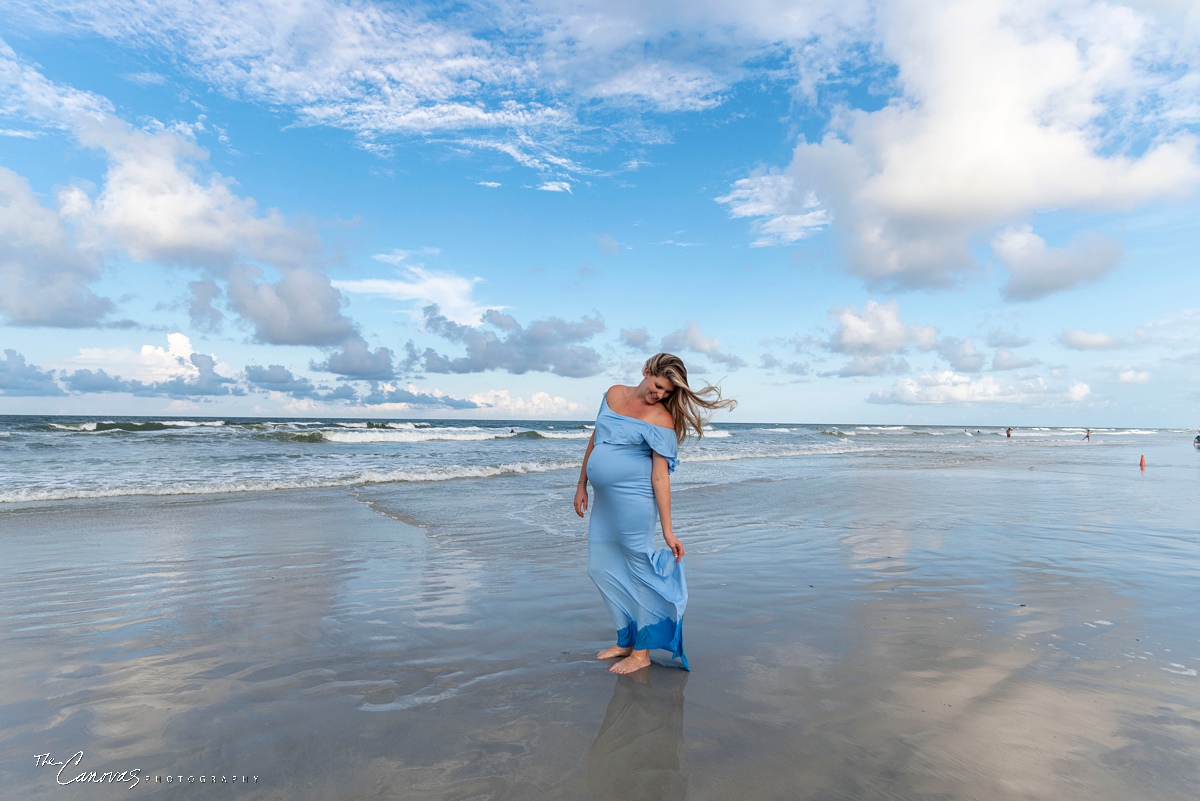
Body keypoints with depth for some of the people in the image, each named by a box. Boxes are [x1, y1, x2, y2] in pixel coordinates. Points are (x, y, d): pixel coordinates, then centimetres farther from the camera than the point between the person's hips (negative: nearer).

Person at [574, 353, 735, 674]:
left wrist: (667, 530, -16)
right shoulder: (614, 395, 6)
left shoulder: (661, 419, -12)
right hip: (604, 502, 7)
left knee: (639, 570, 1)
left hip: (633, 500, -7)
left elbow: (660, 475, -14)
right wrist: (581, 485, 16)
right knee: (602, 568, 13)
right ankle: (625, 641, 28)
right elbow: (594, 441, 15)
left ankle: (642, 652, 14)